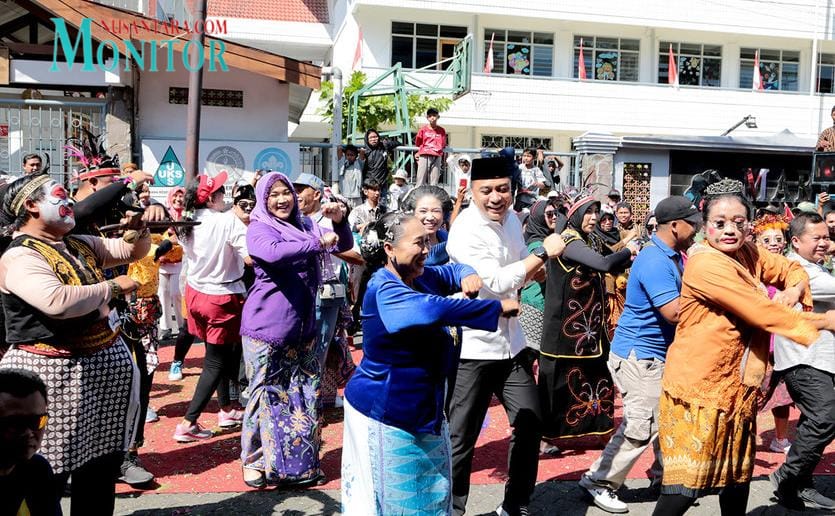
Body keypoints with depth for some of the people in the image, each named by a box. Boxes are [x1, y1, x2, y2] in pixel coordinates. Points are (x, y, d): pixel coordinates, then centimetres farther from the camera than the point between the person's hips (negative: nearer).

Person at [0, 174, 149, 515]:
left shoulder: (79, 245, 11)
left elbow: (133, 251, 20)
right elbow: (58, 301, -32)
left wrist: (138, 228, -1)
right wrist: (112, 287, -19)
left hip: (105, 364, 8)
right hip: (53, 374, -8)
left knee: (101, 465, 17)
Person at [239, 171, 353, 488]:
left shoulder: (305, 225, 9)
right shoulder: (258, 229, -7)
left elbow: (344, 245, 8)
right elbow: (273, 253, -28)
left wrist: (339, 221, -11)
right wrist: (317, 243, -28)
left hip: (303, 328, 5)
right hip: (266, 328, -5)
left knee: (306, 395, 11)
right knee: (266, 394, 5)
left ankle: (304, 461, 25)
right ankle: (254, 460, 21)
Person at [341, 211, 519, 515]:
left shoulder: (420, 278, 1)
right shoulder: (384, 290, -25)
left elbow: (453, 271, 19)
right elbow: (435, 308, -40)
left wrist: (467, 277, -8)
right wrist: (499, 307, -32)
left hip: (424, 408, 9)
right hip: (384, 412, -9)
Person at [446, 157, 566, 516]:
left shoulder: (511, 218, 7)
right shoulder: (466, 230, -18)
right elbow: (497, 282, -25)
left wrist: (534, 270, 0)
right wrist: (544, 252, -19)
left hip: (511, 342, 8)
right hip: (474, 346, -8)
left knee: (530, 424, 14)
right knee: (461, 437, 1)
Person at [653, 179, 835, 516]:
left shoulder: (748, 253, 6)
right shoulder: (705, 263, -20)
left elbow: (792, 269, 20)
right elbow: (761, 312, -21)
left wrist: (794, 290, -5)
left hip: (738, 385, 9)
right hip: (700, 386, -9)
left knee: (738, 474, 21)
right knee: (685, 484, -7)